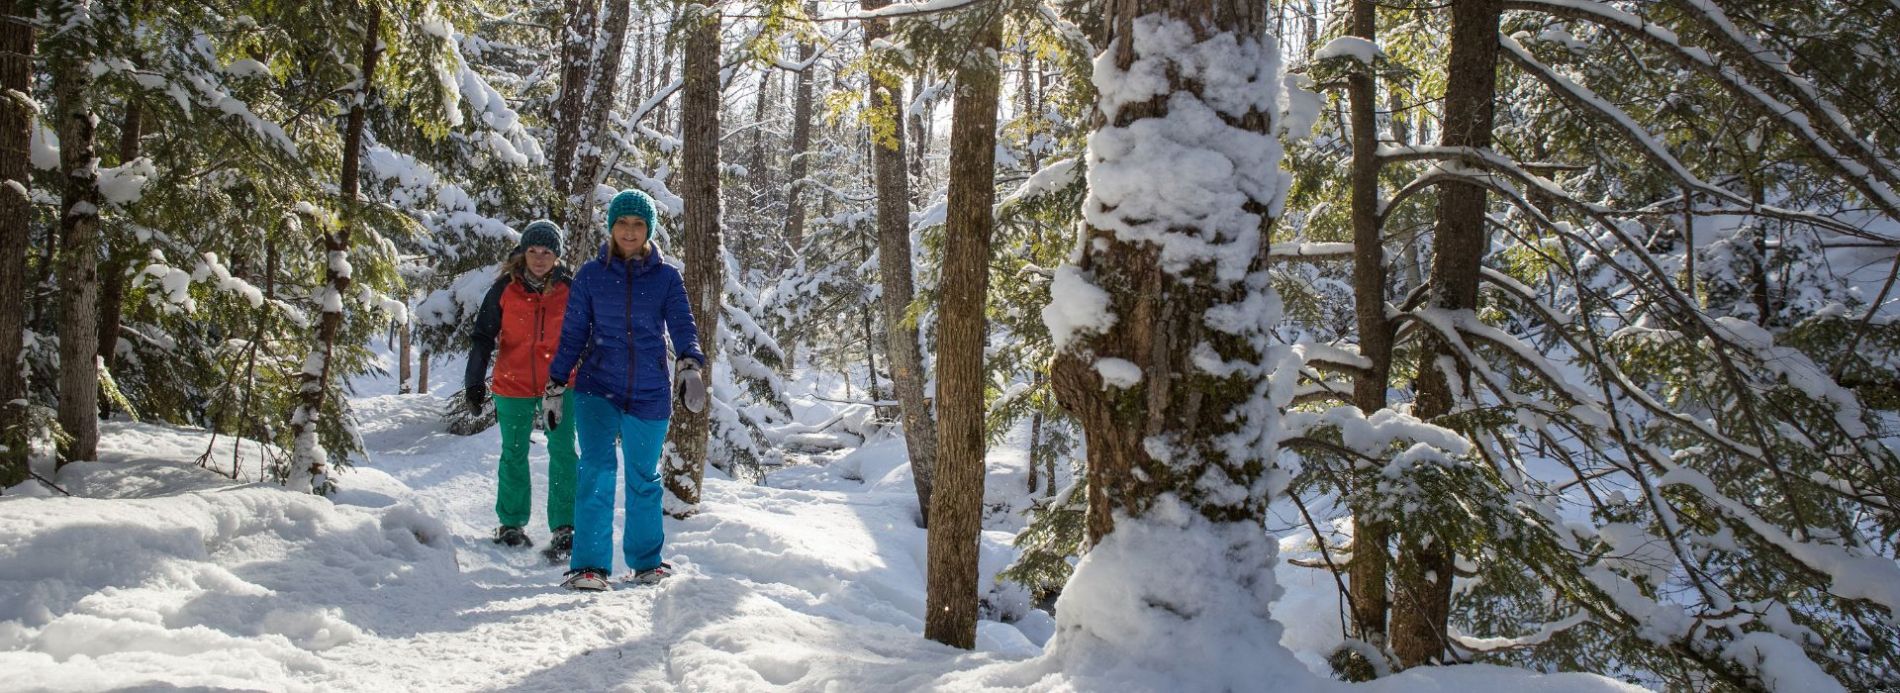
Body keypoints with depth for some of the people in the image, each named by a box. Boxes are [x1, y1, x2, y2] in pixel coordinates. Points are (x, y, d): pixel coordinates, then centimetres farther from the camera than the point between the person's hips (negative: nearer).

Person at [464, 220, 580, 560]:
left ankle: (564, 529, -3)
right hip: (513, 385, 1)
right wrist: (474, 382, -5)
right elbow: (483, 337, 1)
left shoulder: (569, 289, -3)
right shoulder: (505, 288, -4)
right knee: (514, 454, 10)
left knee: (562, 451, -7)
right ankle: (511, 524, 24)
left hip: (558, 384, -1)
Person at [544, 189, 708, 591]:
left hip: (650, 393, 1)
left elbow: (682, 326, -7)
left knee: (643, 477, 11)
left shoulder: (666, 278, 3)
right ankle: (589, 565, -13)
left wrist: (691, 367, -26)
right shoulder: (591, 276, 3)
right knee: (597, 469, -16)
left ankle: (647, 561, 27)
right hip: (597, 388, -1)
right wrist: (554, 387, 4)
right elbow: (572, 334, 7)